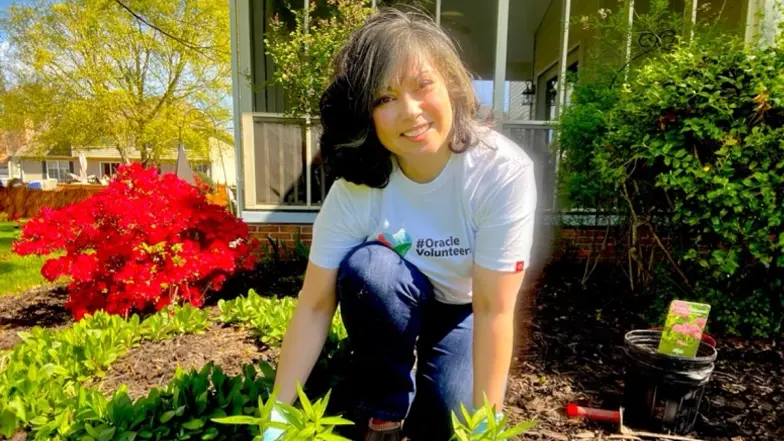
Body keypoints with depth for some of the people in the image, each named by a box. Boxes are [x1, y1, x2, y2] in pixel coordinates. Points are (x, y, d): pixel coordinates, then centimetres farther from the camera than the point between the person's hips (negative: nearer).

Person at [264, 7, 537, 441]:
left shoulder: (503, 170, -30)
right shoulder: (354, 187, -26)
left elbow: (493, 309, -29)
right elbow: (315, 305, -21)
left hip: (464, 310, 0)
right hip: (388, 305, 1)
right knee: (366, 267, -31)